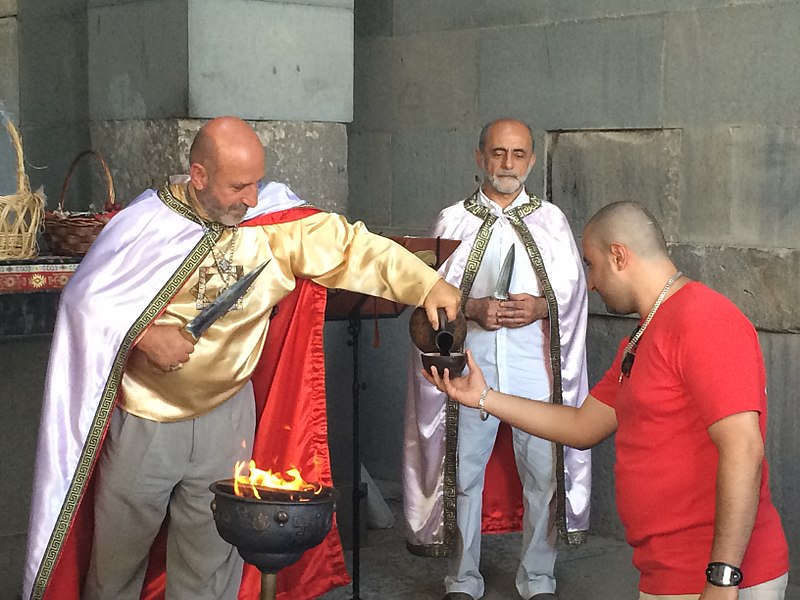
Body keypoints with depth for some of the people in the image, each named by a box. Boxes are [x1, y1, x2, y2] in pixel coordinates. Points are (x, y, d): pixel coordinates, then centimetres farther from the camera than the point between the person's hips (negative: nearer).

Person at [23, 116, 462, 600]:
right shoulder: (145, 224, -12)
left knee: (211, 560, 13)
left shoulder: (275, 222, -8)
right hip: (144, 420, -1)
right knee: (119, 550, 14)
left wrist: (428, 284, -23)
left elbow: (354, 247, -12)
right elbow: (85, 298, -7)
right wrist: (143, 336, -20)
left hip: (227, 416, 2)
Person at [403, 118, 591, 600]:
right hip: (471, 362, 0)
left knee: (543, 472, 1)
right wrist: (474, 308, -13)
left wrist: (540, 306, -12)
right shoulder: (453, 220, 8)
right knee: (465, 473, 3)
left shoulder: (551, 220, 10)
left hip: (537, 366, 0)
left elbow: (573, 288, 7)